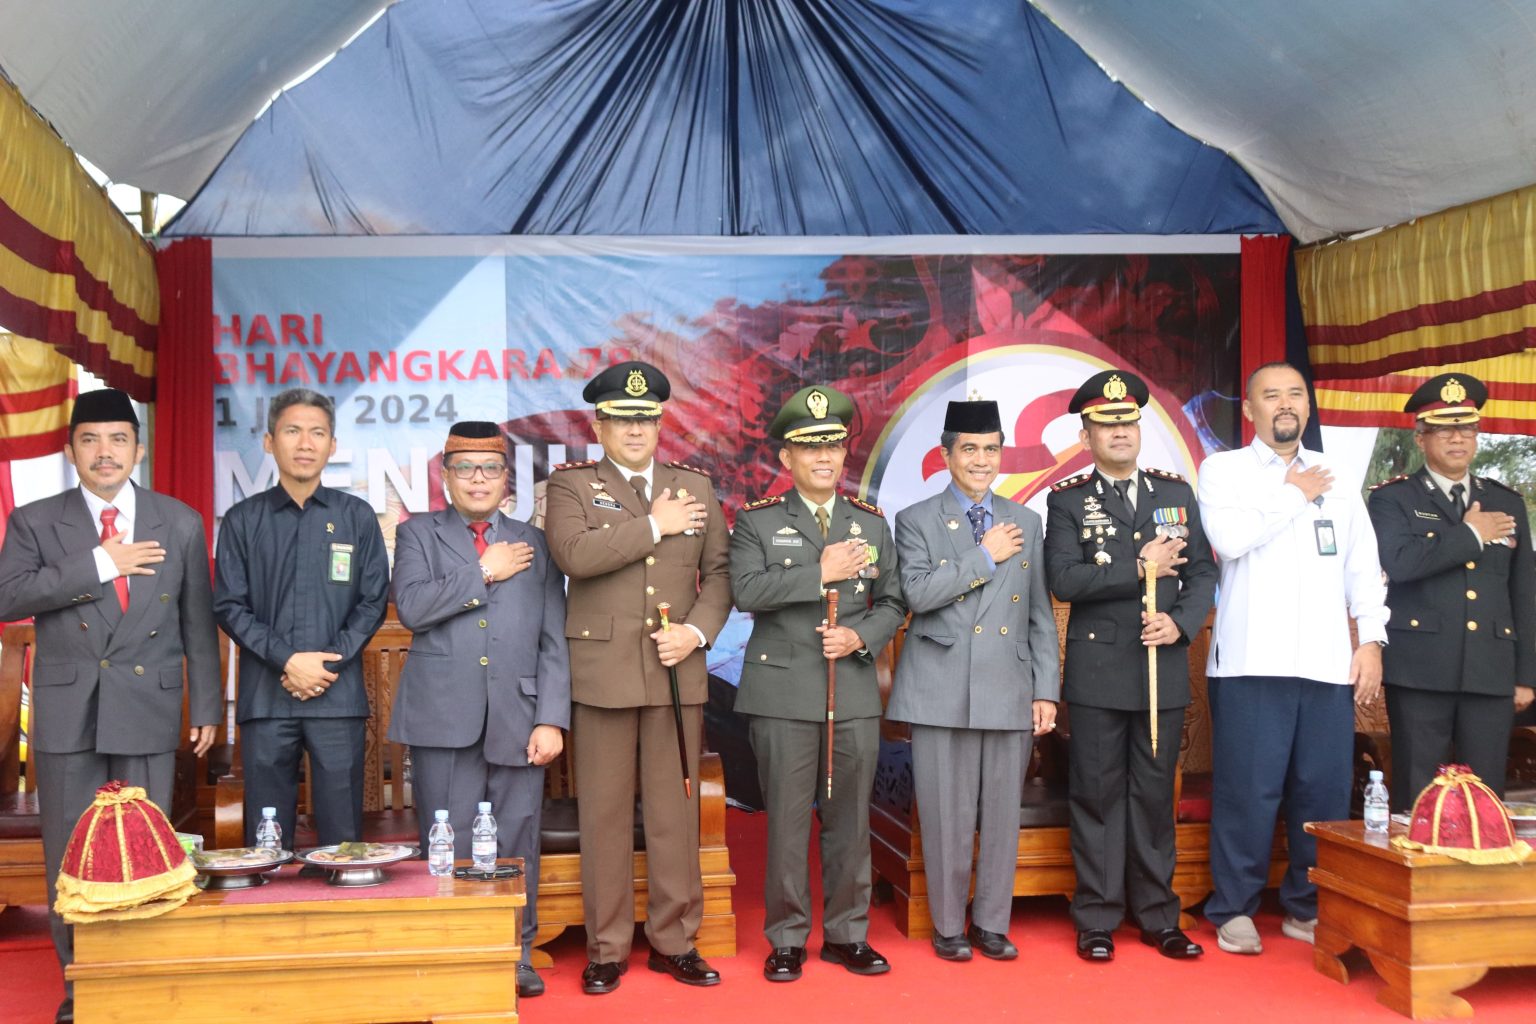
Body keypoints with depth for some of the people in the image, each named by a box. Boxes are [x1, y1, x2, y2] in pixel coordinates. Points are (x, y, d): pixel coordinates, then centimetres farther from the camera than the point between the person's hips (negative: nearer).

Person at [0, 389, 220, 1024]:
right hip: (67, 714, 1)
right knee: (68, 857, 7)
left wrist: (206, 706, 5)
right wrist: (100, 564, -18)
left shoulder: (180, 523, 4)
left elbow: (197, 621, 6)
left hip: (148, 711, 0)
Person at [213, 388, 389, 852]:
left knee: (342, 833, 2)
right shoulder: (243, 519, 8)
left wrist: (329, 663, -8)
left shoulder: (357, 516, 9)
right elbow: (229, 606, 3)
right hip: (265, 694, 0)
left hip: (338, 695, 0)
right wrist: (287, 660, -9)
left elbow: (374, 601, 5)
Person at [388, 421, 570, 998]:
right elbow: (412, 606, -9)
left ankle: (517, 957, 17)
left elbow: (553, 643, 7)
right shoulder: (417, 535, 11)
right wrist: (485, 571, -5)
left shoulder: (535, 544, 14)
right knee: (448, 852, 1)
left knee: (516, 850, 5)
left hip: (518, 721, 1)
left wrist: (551, 720, -2)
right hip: (445, 722, -1)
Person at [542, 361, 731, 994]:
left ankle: (674, 941, 19)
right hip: (602, 672, -2)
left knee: (675, 811, 7)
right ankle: (607, 948, 15)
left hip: (678, 671, 2)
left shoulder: (695, 487, 13)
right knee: (605, 813, 4)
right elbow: (573, 554, -16)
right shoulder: (570, 485, 3)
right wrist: (655, 525, -12)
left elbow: (719, 572, 10)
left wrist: (698, 631, -6)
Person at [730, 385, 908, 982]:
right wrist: (820, 572, -17)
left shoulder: (872, 524, 12)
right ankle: (786, 939, 14)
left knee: (850, 817, 9)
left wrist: (861, 636, -9)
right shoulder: (756, 521, 3)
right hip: (783, 692, -3)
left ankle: (846, 934, 22)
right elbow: (746, 590, -12)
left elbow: (893, 603, 11)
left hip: (855, 692, 3)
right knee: (787, 819, 2)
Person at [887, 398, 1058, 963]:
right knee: (947, 818, 2)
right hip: (943, 693, -3)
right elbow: (918, 593, -13)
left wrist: (1047, 690, 7)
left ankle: (992, 924, 22)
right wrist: (985, 557, -10)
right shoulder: (916, 521, 4)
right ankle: (948, 927, 17)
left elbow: (1041, 615, 12)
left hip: (1010, 692, 3)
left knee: (1002, 816, 7)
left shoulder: (1026, 522, 13)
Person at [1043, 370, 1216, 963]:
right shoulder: (1068, 501, 1)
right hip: (1098, 673, -3)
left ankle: (1158, 917, 20)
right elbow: (1064, 580, -12)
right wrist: (1139, 568, -13)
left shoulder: (1176, 493, 11)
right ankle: (1097, 921, 12)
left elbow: (1203, 574, 9)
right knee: (1097, 795, 3)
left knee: (1156, 794, 10)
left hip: (1164, 669, 3)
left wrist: (1180, 622, -9)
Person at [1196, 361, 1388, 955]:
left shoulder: (1337, 478, 19)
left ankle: (1308, 908, 17)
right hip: (1252, 661, -4)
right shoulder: (1224, 470, 6)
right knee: (1248, 789, -2)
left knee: (1324, 790, 3)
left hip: (1328, 662, 4)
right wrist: (1294, 494, -3)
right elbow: (1228, 537, -14)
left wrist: (1371, 640, 5)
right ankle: (1234, 911, 10)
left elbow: (1363, 566, 15)